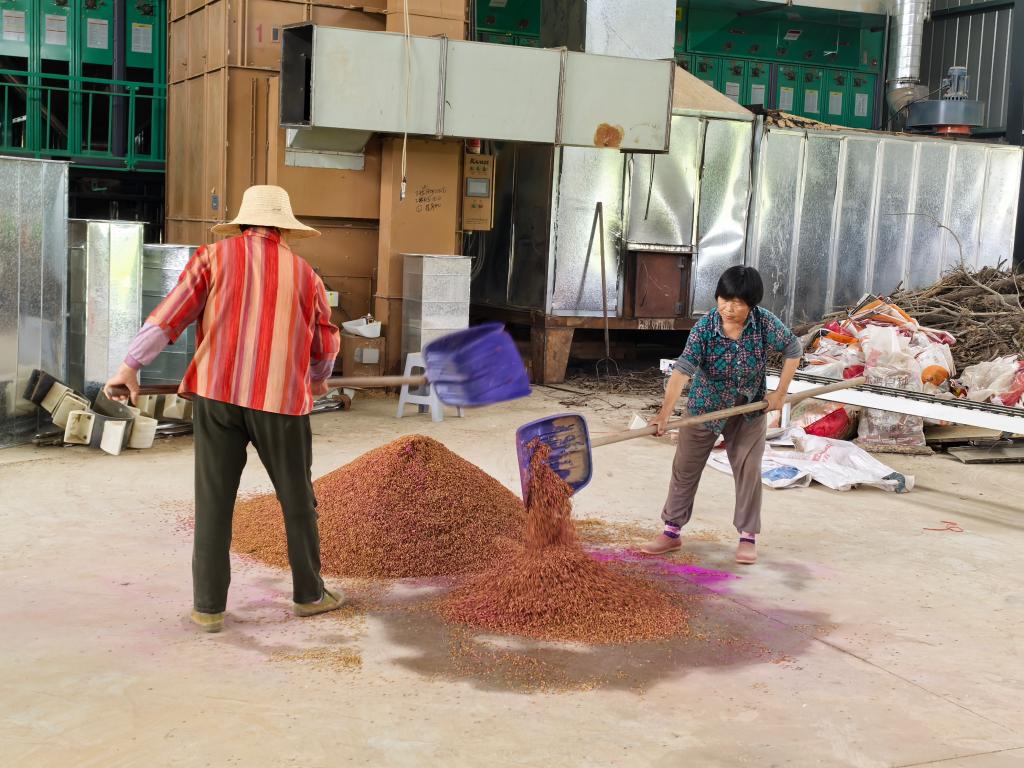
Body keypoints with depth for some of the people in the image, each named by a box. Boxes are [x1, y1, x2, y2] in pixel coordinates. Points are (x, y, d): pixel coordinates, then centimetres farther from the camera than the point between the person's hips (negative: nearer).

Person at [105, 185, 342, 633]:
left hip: (217, 393, 0)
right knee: (297, 499, 14)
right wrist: (318, 379, 39)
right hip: (280, 398, 0)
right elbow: (325, 345, 19)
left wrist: (131, 366, 0)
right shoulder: (304, 274, 10)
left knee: (214, 500, 6)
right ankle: (309, 594, 24)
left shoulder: (216, 256, 6)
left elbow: (172, 312, -2)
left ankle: (209, 606, 8)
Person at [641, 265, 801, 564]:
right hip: (704, 407, -1)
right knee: (685, 468, 6)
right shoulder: (704, 327, -26)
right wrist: (665, 411, -47)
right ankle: (672, 531, 18)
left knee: (748, 469, 3)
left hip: (749, 408, 1)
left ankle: (748, 536, 16)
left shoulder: (765, 323, -20)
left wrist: (780, 393, -7)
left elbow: (793, 349, -4)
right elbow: (683, 369, -35)